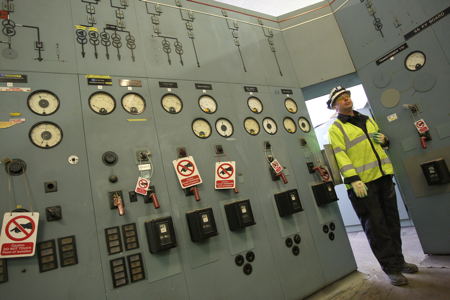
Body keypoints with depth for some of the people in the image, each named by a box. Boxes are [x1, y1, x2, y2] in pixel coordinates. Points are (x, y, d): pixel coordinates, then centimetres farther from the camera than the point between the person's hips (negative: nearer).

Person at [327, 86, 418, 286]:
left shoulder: (367, 119, 17)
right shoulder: (335, 129, -4)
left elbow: (381, 139, 28)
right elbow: (340, 156, -14)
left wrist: (384, 139, 3)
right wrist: (354, 180, -24)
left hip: (383, 177, 7)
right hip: (362, 182, -7)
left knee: (391, 221, 16)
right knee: (376, 226, 0)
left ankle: (398, 260, 33)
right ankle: (391, 268, 13)